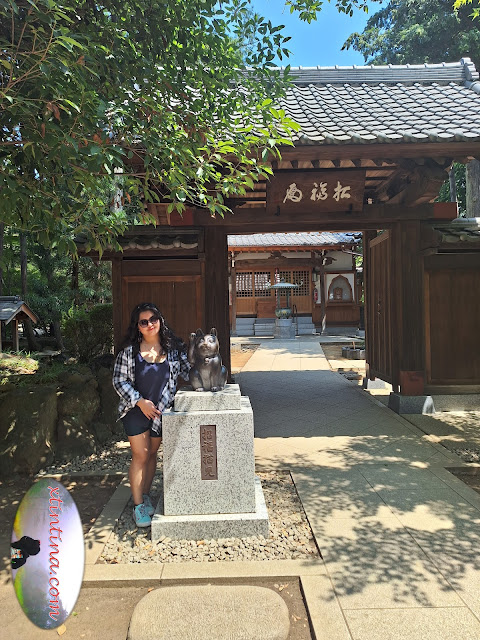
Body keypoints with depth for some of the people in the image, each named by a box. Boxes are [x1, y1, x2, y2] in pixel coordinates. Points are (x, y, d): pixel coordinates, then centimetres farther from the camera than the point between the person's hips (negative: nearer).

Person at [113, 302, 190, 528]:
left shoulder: (173, 347, -2)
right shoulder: (129, 351, -7)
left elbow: (188, 370, 0)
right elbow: (119, 380, -6)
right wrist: (140, 401, -14)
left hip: (161, 410, 2)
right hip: (135, 410, -2)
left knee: (152, 454, 15)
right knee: (140, 456, 1)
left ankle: (145, 495, 33)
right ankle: (138, 505, 14)